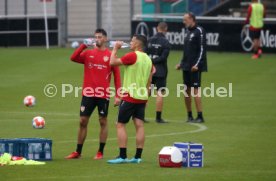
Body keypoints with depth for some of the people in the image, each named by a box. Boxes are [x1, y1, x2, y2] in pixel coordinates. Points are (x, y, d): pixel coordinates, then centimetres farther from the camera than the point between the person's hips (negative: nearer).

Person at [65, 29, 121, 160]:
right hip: (88, 93, 2)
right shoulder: (88, 53, 8)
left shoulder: (110, 55, 1)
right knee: (83, 121, 4)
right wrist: (84, 46, -16)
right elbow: (73, 58, -8)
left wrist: (118, 96, -3)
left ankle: (100, 152, 11)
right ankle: (78, 152, 11)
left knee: (103, 121, 3)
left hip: (103, 94, -2)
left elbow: (117, 76, 2)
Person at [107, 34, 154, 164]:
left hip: (130, 96, -7)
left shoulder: (132, 56, -13)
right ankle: (137, 157, 1)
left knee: (120, 125, -2)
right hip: (142, 98, 7)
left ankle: (122, 156, -7)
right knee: (139, 125, 3)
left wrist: (115, 48, 1)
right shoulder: (148, 59, 12)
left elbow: (113, 62, -12)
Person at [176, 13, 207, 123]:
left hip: (195, 67, -8)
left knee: (195, 90, -10)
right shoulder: (189, 31, 17)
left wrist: (197, 64, -20)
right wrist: (181, 63, 18)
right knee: (187, 91, 8)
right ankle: (189, 116, 14)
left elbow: (202, 49, -14)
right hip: (186, 66, 8)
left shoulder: (199, 31, -9)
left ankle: (200, 116, -7)